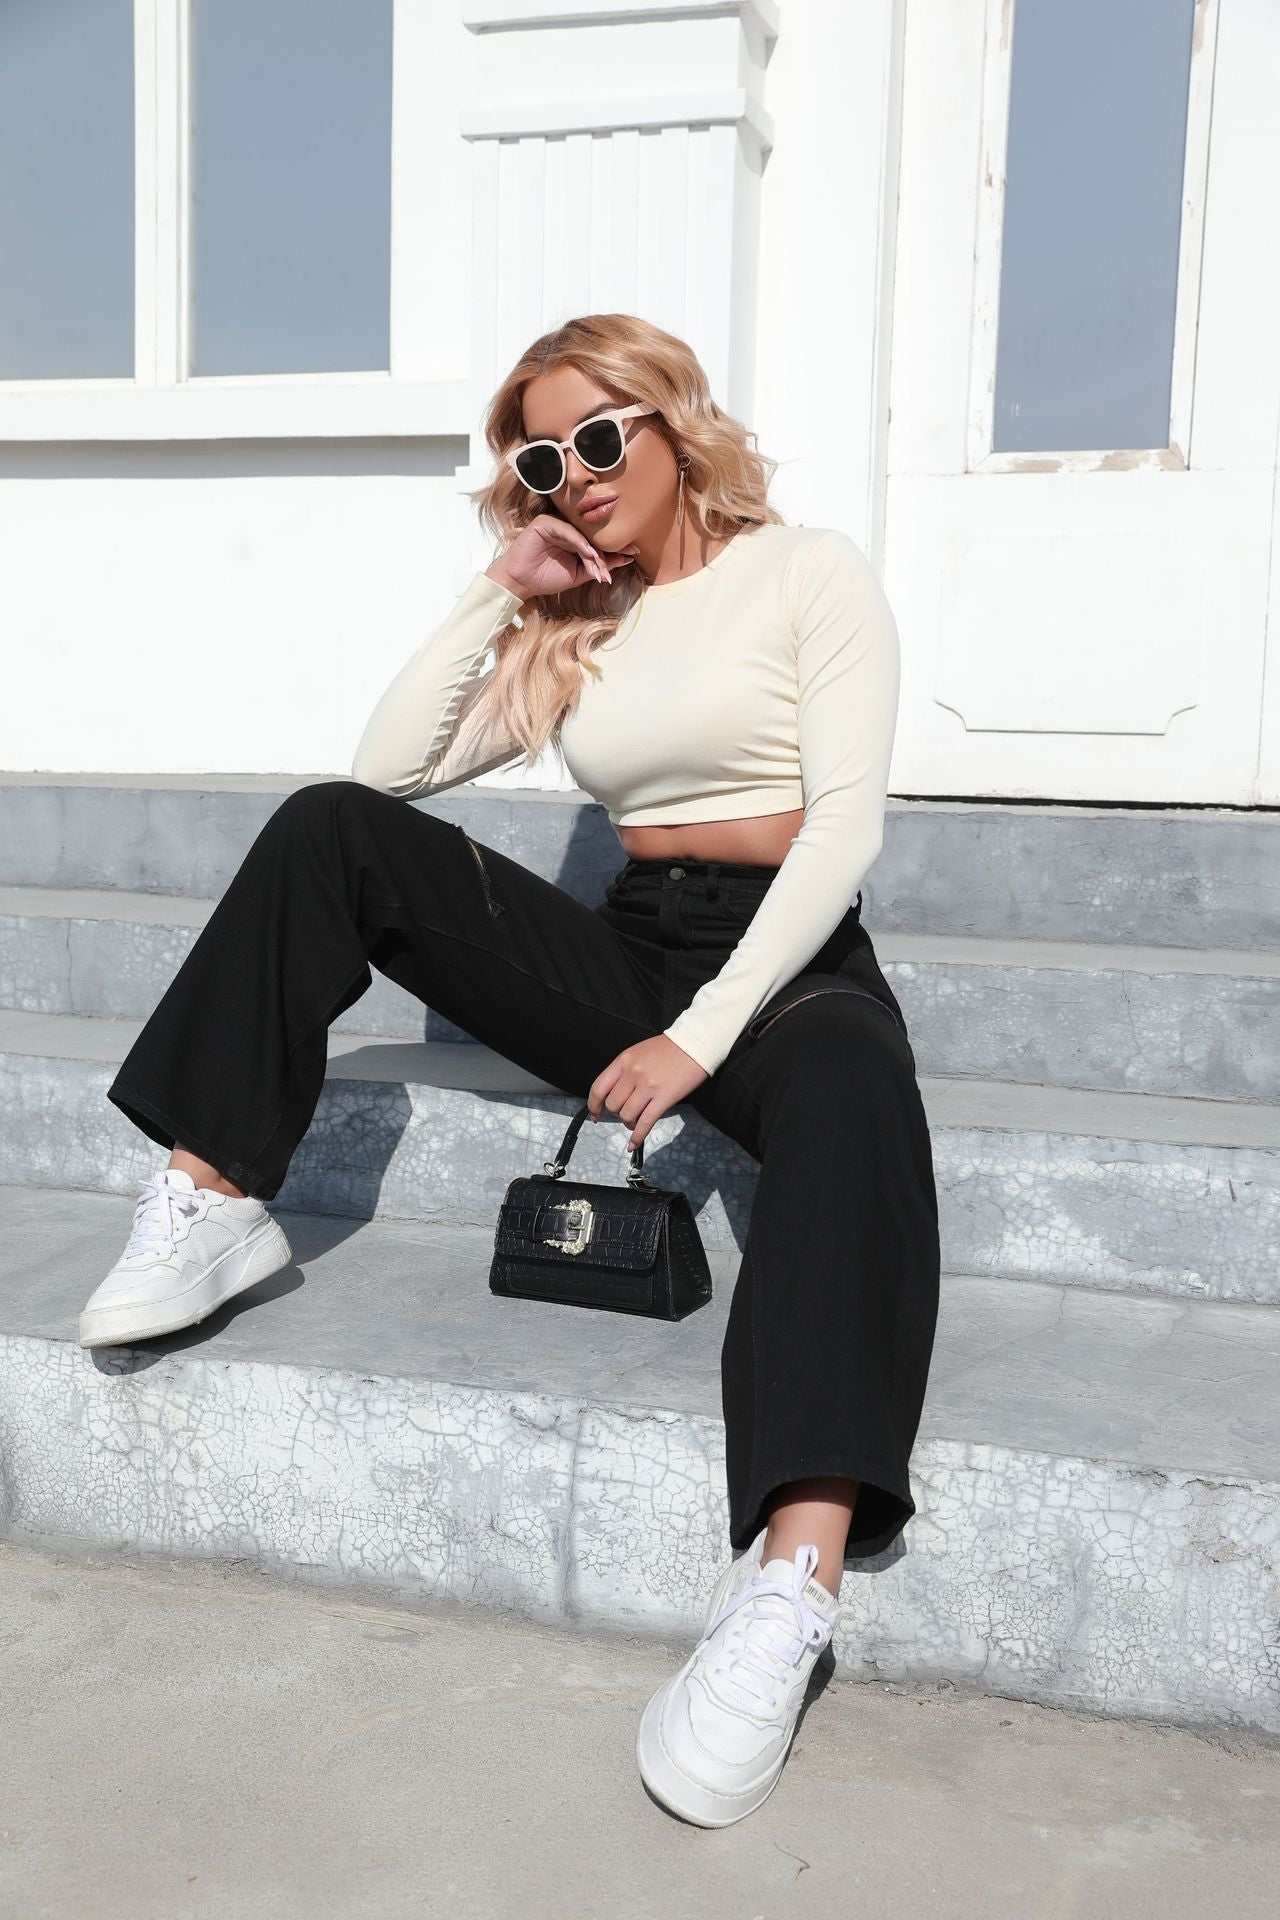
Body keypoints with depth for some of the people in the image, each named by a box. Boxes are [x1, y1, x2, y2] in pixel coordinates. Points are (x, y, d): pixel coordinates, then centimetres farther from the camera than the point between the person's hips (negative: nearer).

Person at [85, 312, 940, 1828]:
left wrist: (703, 1035, -21)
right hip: (624, 956, 5)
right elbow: (390, 763, 8)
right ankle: (213, 1203, -13)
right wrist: (499, 595, 4)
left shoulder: (810, 572, 2)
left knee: (847, 1080, -42)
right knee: (330, 831, -10)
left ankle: (791, 1579, -53)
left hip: (786, 964, -4)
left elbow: (846, 825, -10)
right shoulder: (576, 631, 17)